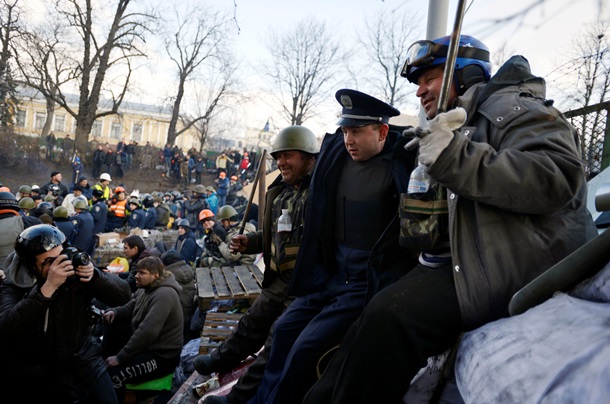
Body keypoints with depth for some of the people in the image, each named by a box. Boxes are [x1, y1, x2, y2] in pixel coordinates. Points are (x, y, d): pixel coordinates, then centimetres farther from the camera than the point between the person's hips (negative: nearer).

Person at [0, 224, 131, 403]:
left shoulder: (75, 273, -7)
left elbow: (124, 296, -9)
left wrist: (95, 276, -26)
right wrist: (48, 287, -35)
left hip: (83, 358, 2)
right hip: (37, 372, -2)